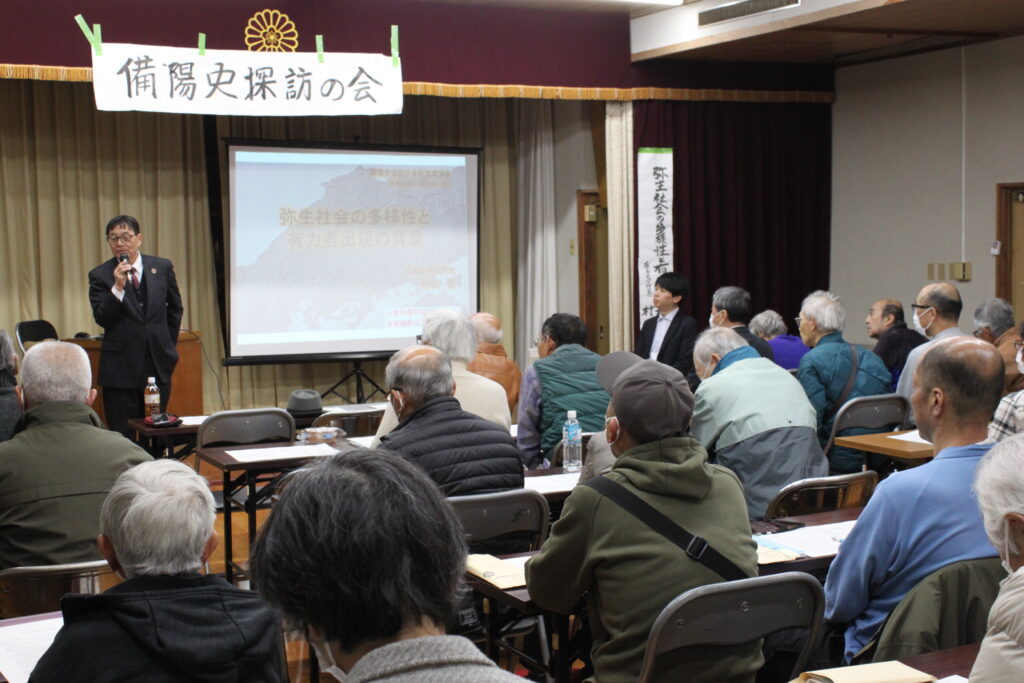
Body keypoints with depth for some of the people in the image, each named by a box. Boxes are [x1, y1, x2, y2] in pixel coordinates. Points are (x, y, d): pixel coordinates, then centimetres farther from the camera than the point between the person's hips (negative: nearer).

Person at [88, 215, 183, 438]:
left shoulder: (162, 268, 5)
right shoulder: (100, 275, -2)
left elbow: (175, 309, 17)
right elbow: (102, 319, -11)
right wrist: (118, 287, -22)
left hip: (158, 364, 2)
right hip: (120, 368, -2)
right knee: (122, 437, 0)